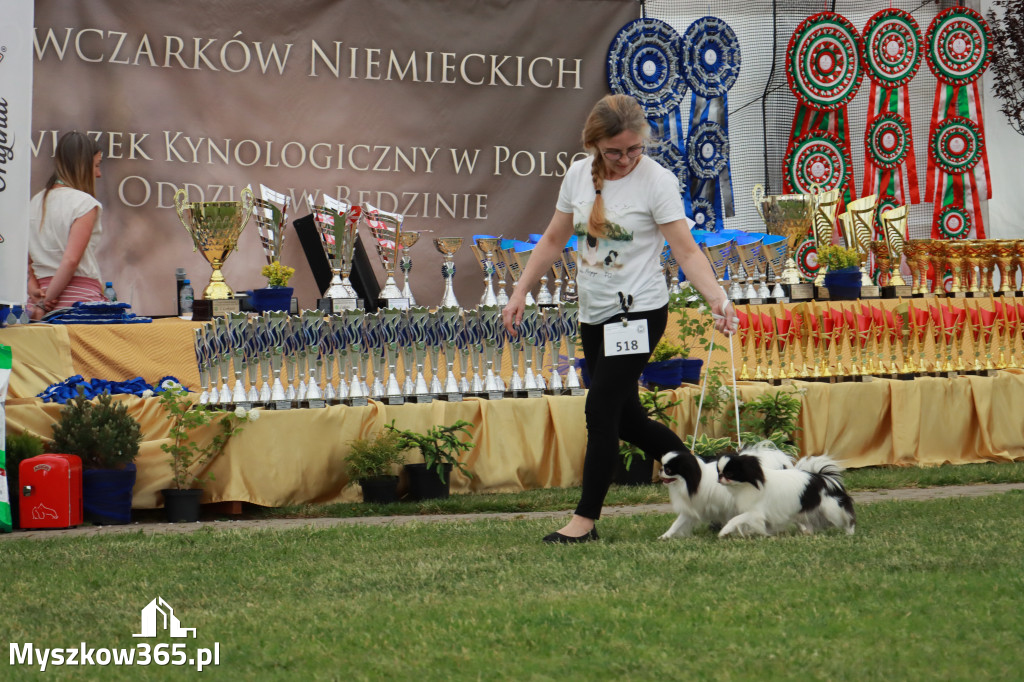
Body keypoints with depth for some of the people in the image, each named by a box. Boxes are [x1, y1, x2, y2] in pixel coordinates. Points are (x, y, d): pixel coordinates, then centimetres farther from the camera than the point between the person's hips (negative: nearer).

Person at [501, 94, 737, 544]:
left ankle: (586, 518, -3)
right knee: (625, 417, 11)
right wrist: (520, 293, 8)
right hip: (594, 314, 6)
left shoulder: (657, 181, -11)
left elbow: (687, 252, -16)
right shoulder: (579, 176, 4)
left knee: (601, 409, -10)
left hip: (639, 312, -6)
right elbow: (553, 241, 14)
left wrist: (717, 300, -30)